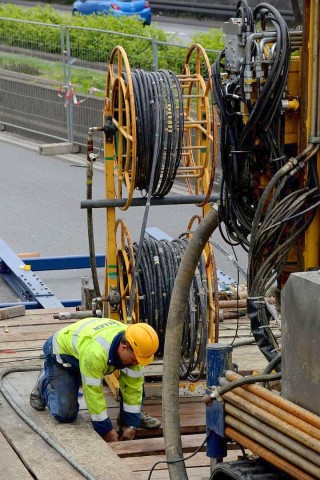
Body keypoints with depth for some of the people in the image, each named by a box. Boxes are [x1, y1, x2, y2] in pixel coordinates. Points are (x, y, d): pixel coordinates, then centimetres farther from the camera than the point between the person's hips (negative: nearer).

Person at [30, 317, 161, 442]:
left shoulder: (135, 348, -26)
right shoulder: (95, 351, -45)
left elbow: (133, 385, -17)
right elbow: (93, 392, -36)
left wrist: (131, 424, -18)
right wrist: (106, 429, -27)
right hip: (61, 354, -5)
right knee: (65, 414, -15)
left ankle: (132, 414, 7)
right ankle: (45, 383, 12)